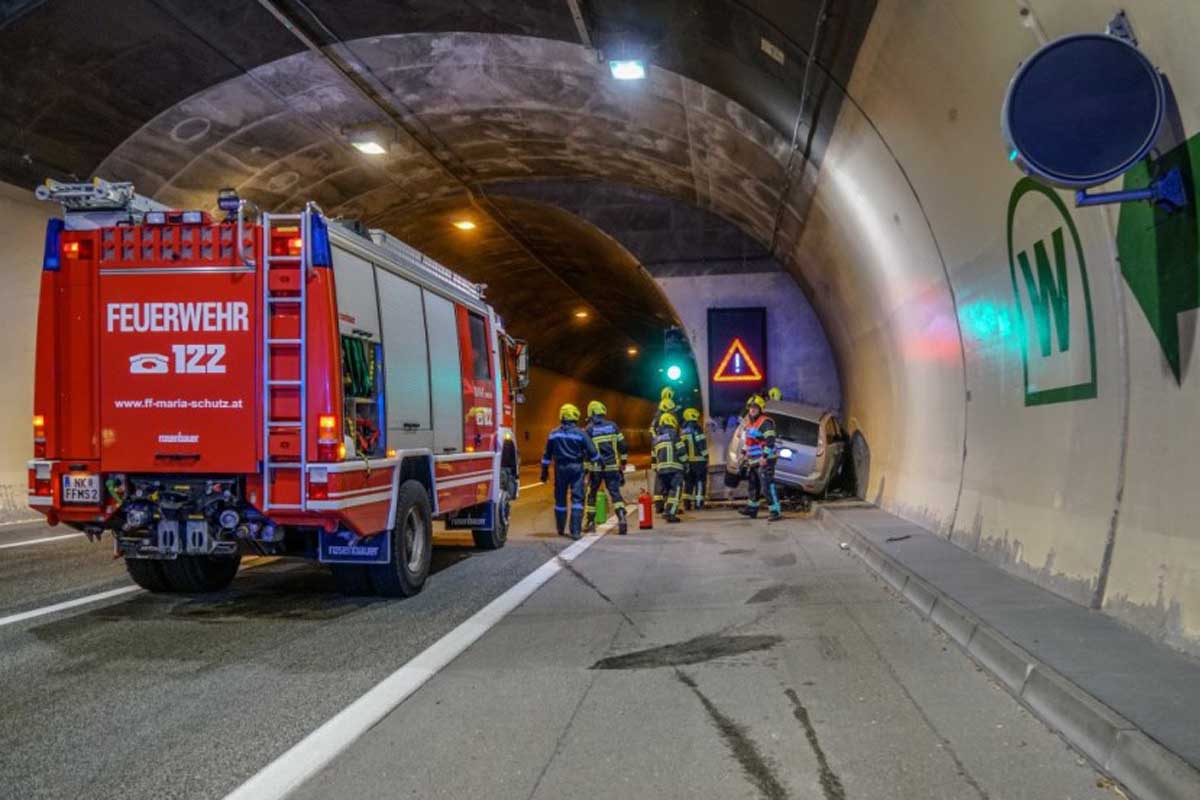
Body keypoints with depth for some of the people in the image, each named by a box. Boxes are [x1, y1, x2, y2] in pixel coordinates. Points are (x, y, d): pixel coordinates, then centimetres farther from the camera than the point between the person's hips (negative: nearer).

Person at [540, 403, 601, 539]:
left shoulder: (554, 434, 4)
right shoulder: (580, 434, -5)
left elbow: (547, 455, 9)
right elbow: (592, 452, -4)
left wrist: (544, 471, 18)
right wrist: (599, 462, 13)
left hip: (560, 469, 3)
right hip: (576, 468, -3)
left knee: (560, 499, 14)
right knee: (577, 499, -2)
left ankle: (560, 529, 26)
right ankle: (575, 531, -10)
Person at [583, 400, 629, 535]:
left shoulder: (589, 429, -6)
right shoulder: (613, 426, 3)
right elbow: (622, 446, 6)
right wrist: (623, 461, 18)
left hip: (596, 468, -2)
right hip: (612, 467, 2)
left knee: (591, 494, 14)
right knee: (615, 493, 1)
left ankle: (590, 523, 19)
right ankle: (622, 518, -18)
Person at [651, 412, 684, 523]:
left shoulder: (655, 439, 19)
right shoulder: (673, 435, 0)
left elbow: (653, 458, 22)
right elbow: (681, 451, -4)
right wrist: (685, 464, 7)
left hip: (661, 468, 6)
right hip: (675, 467, -6)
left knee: (666, 490, 19)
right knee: (675, 490, -6)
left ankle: (667, 511, 23)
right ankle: (670, 513, -15)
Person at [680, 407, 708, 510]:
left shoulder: (682, 431, 11)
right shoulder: (697, 429, -9)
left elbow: (681, 447, 13)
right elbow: (702, 445, -13)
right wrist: (706, 457, -7)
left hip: (687, 461, 6)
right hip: (699, 460, -6)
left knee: (688, 482, 12)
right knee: (700, 481, 0)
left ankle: (686, 502, 10)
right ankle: (698, 503, -4)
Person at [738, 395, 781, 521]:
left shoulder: (765, 422, -16)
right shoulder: (750, 421, 14)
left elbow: (770, 440, -23)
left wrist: (765, 456, -28)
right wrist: (745, 453, 25)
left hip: (765, 460, -10)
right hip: (754, 460, 10)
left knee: (767, 486, -14)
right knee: (754, 485, 20)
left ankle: (775, 511, -13)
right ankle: (752, 508, 34)